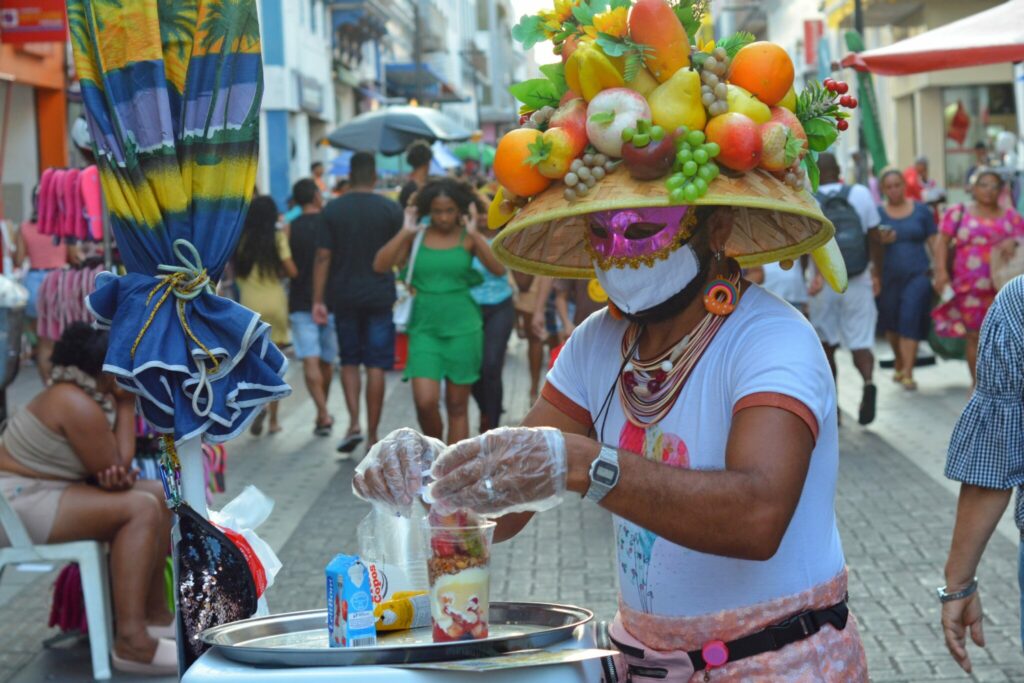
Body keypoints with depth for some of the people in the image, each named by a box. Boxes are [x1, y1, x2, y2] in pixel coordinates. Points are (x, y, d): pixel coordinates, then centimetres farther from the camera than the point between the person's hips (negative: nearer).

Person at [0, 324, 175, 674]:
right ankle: (130, 641, -29)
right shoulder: (77, 405, -22)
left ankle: (154, 612, 14)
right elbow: (114, 468, -15)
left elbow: (105, 470, 14)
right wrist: (126, 405, -9)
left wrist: (116, 474, -10)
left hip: (38, 492, 11)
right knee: (141, 509, -23)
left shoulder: (78, 394, 10)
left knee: (158, 494, 8)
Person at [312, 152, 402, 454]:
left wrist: (318, 300, -3)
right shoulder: (390, 209, -4)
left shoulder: (333, 209, -3)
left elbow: (323, 257, -6)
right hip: (380, 296, -1)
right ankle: (372, 434, 4)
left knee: (349, 361, 15)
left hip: (344, 296, 1)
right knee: (376, 365, 3)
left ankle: (354, 423, 1)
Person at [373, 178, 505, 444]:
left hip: (462, 327, -1)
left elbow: (499, 269, -16)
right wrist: (405, 232, -13)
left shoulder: (468, 238, -1)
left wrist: (474, 234, -21)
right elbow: (380, 265, -8)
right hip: (424, 327, 1)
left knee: (457, 406, 5)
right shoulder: (417, 237, 2)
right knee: (425, 402, -9)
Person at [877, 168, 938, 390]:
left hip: (917, 274, -1)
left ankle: (907, 373, -13)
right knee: (891, 322, 10)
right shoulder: (877, 213, 5)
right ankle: (900, 364, 33)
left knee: (910, 319, -14)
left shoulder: (921, 211, 6)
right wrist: (881, 241, -15)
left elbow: (933, 242, 7)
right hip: (889, 275, 1)